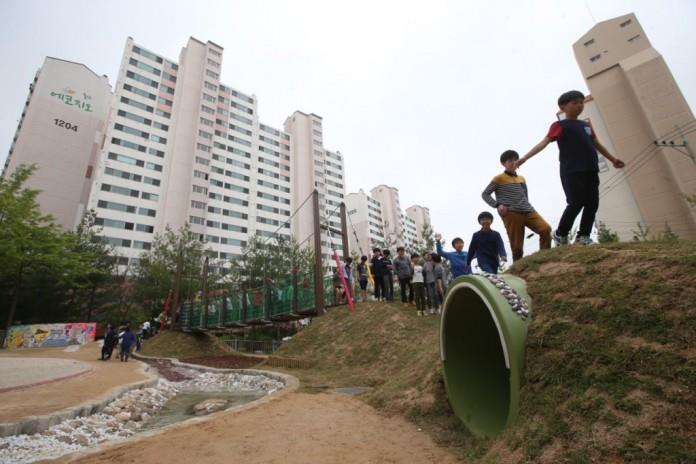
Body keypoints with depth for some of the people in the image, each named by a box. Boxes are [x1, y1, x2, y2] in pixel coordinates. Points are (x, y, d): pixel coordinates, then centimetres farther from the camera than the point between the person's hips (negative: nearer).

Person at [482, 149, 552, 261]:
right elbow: (485, 194, 1)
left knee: (546, 229, -17)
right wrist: (497, 205, -11)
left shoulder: (522, 179, 23)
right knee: (517, 246, -5)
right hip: (511, 214, -5)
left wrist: (527, 207, 14)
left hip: (528, 212, 6)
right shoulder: (499, 178, 4)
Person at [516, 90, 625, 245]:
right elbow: (544, 142, -13)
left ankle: (583, 236, 12)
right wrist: (525, 157, -28)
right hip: (571, 171, -7)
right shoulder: (559, 126, 1)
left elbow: (597, 144, 31)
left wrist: (613, 159, 37)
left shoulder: (586, 125, 22)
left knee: (592, 203, 2)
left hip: (590, 170, 7)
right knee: (576, 203, -11)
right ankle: (560, 234, 5)